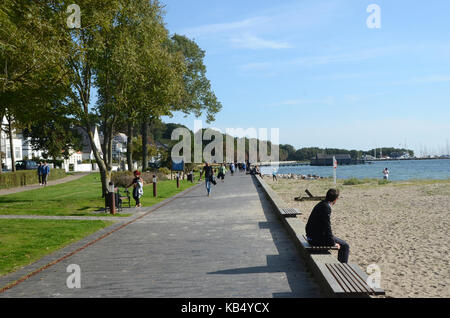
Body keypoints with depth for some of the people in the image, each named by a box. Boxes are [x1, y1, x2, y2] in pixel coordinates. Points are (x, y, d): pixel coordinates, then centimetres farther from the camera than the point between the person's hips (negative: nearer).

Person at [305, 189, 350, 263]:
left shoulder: (321, 205, 11)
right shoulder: (326, 207, -20)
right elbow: (327, 226, -22)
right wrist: (333, 243, -14)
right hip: (317, 239, -10)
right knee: (345, 246, -4)